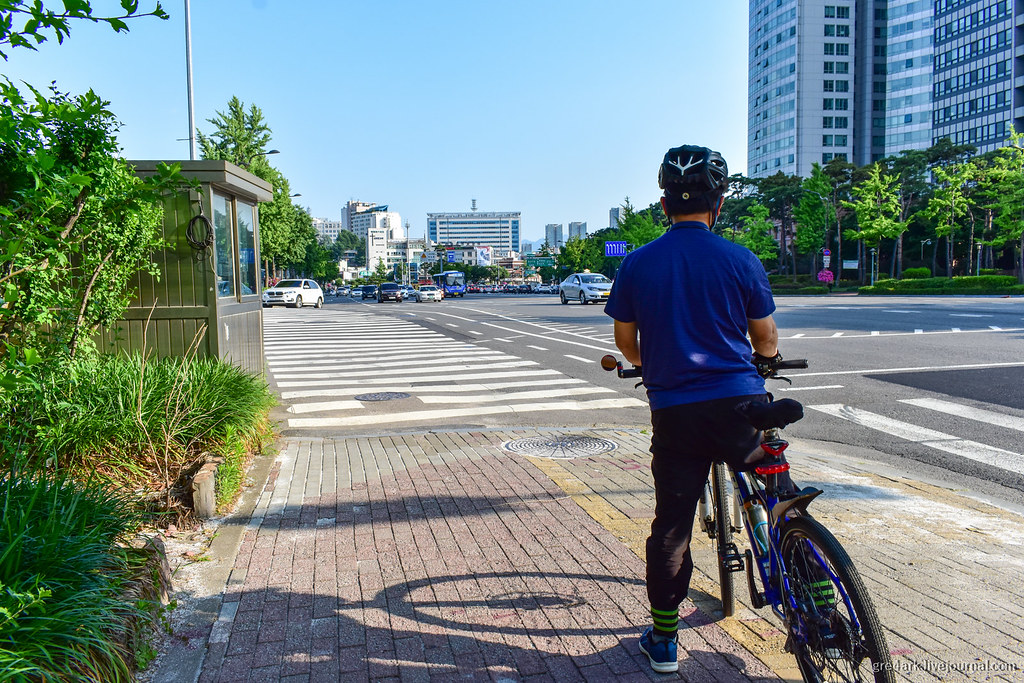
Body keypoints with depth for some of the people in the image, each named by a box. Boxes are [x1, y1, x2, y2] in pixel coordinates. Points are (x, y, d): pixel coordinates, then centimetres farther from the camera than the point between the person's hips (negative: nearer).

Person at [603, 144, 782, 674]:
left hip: (674, 411, 1)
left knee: (670, 525, 12)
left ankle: (663, 640, 23)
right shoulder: (741, 261, -2)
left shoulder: (637, 264, 1)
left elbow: (625, 341, 10)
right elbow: (766, 341, 6)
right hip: (740, 403, -1)